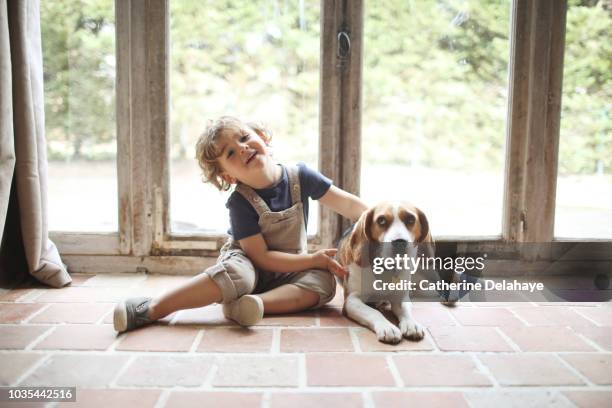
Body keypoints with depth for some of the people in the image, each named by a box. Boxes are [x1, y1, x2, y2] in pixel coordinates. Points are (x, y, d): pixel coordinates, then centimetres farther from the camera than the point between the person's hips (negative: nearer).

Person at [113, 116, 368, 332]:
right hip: (250, 266, -4)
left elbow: (349, 205, -4)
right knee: (237, 272, -37)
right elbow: (261, 257, -22)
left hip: (290, 271, 4)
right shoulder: (240, 203, -21)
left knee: (324, 280, -24)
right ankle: (152, 309, -33)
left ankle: (252, 302, -39)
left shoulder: (299, 176, -12)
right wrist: (313, 259, -24)